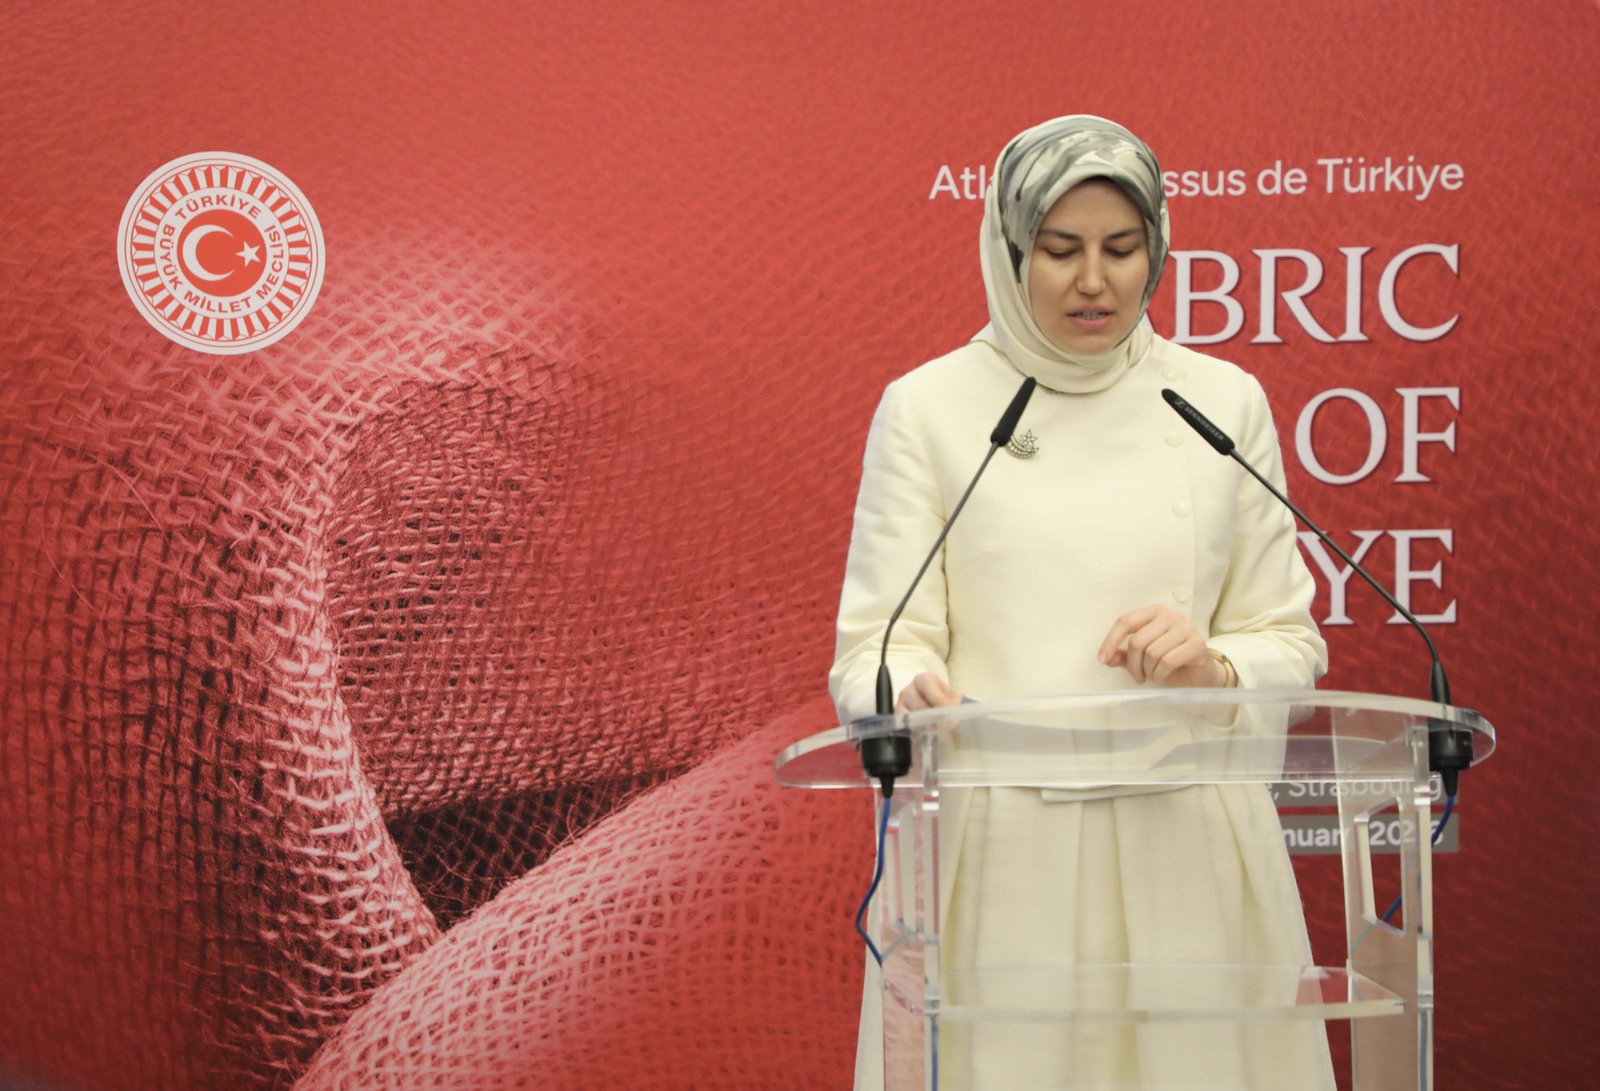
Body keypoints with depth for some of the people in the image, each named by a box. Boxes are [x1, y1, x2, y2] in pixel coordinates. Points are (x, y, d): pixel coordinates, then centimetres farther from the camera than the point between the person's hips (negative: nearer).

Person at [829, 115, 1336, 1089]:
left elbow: (1290, 643, 10)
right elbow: (876, 647, -2)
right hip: (996, 852, -2)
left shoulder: (1223, 402, 9)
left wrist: (1212, 670, -12)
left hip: (1185, 841, 2)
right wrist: (915, 695, -24)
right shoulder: (929, 406, 3)